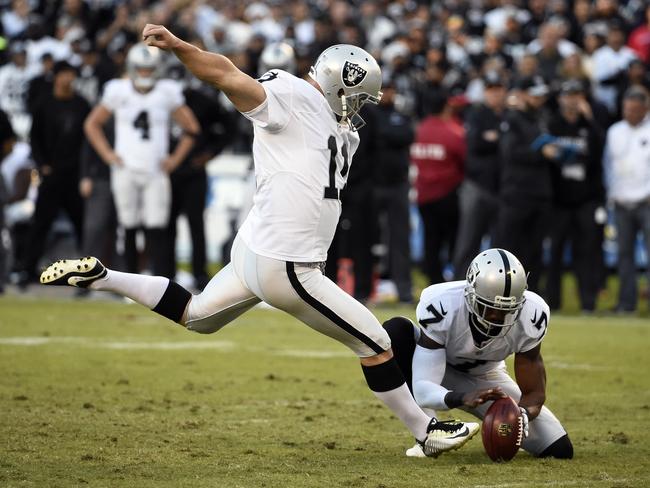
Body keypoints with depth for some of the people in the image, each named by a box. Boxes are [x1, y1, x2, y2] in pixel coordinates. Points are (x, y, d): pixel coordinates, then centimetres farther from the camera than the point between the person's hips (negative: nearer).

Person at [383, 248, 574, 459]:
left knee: (560, 450, -13)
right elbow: (423, 389, -39)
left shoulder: (530, 315, -27)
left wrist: (522, 414, -43)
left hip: (485, 381, 2)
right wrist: (462, 398, -59)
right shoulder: (442, 306, -37)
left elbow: (534, 392, -19)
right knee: (395, 331, -37)